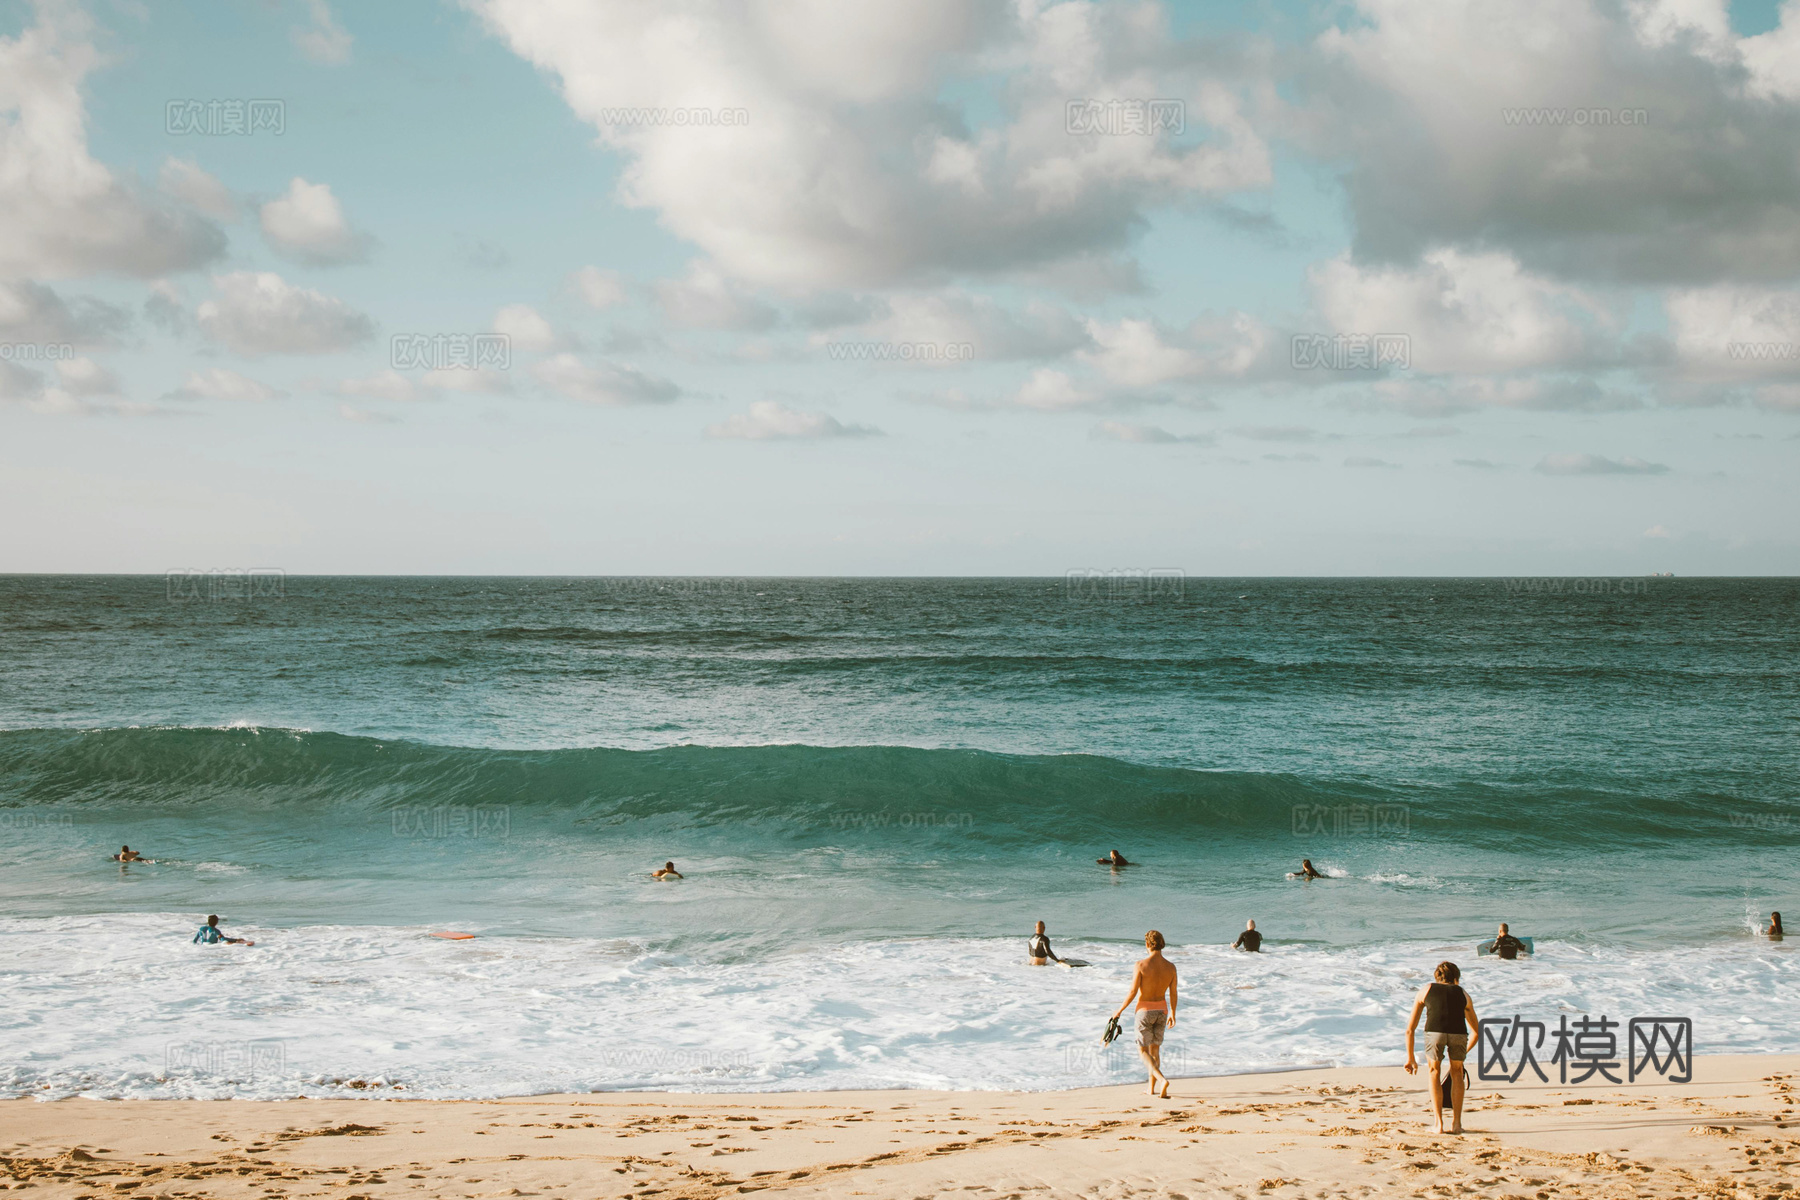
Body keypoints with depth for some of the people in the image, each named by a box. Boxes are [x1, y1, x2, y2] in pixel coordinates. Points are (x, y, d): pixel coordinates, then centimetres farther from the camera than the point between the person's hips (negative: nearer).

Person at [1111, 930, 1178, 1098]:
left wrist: (1120, 1010, -4)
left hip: (1145, 1010, -4)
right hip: (1162, 1010, 4)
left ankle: (1162, 1079, -19)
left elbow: (1133, 992, -18)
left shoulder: (1141, 964, -18)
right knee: (1155, 1049, 19)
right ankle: (1151, 1088, 23)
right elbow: (1173, 994, 2)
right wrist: (1172, 1014, 18)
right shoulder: (1171, 967, -6)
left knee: (1143, 1051, 4)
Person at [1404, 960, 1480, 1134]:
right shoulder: (1462, 993, 34)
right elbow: (1476, 1033, 42)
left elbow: (1409, 1029, 33)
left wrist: (1410, 1058, 42)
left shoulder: (1425, 990, 32)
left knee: (1434, 1072, 25)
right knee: (1457, 1073, 27)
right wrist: (1463, 1052, 57)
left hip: (1434, 1031, -1)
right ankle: (1456, 1123, 25)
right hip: (1458, 1033, 1)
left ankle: (1438, 1124, 19)